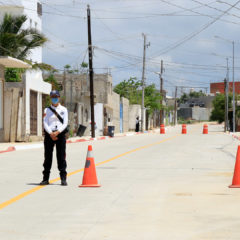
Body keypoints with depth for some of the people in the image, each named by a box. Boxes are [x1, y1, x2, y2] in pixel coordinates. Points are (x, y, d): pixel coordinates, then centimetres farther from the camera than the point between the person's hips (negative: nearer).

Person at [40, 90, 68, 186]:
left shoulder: (64, 109, 8)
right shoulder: (47, 110, 9)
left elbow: (65, 123, -1)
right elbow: (45, 123, 1)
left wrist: (57, 132, -14)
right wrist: (51, 133, -13)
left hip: (60, 134, -1)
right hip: (49, 134, 1)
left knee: (61, 157, -3)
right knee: (47, 156, 2)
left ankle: (63, 179, -2)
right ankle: (46, 179, 6)